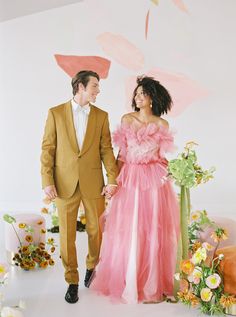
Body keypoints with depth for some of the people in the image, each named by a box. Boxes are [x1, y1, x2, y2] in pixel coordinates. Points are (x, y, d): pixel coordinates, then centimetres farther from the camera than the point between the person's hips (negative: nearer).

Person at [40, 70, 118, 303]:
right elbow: (47, 149, -1)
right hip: (65, 184, -1)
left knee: (96, 230, 10)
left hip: (93, 183, 2)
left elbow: (106, 149, 3)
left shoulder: (101, 116, 6)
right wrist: (47, 181, -8)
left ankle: (92, 268, 37)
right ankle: (72, 281, 22)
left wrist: (112, 179, -5)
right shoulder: (56, 113, 1)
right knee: (67, 234, 6)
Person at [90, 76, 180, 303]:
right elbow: (121, 152, 6)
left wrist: (163, 177, 9)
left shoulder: (162, 125, 3)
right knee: (127, 231, 3)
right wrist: (115, 178, 1)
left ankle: (152, 282, 17)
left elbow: (161, 156, 10)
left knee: (152, 231, 2)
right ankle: (126, 280, 20)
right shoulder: (127, 120, 5)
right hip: (129, 178, 1)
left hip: (154, 180, -1)